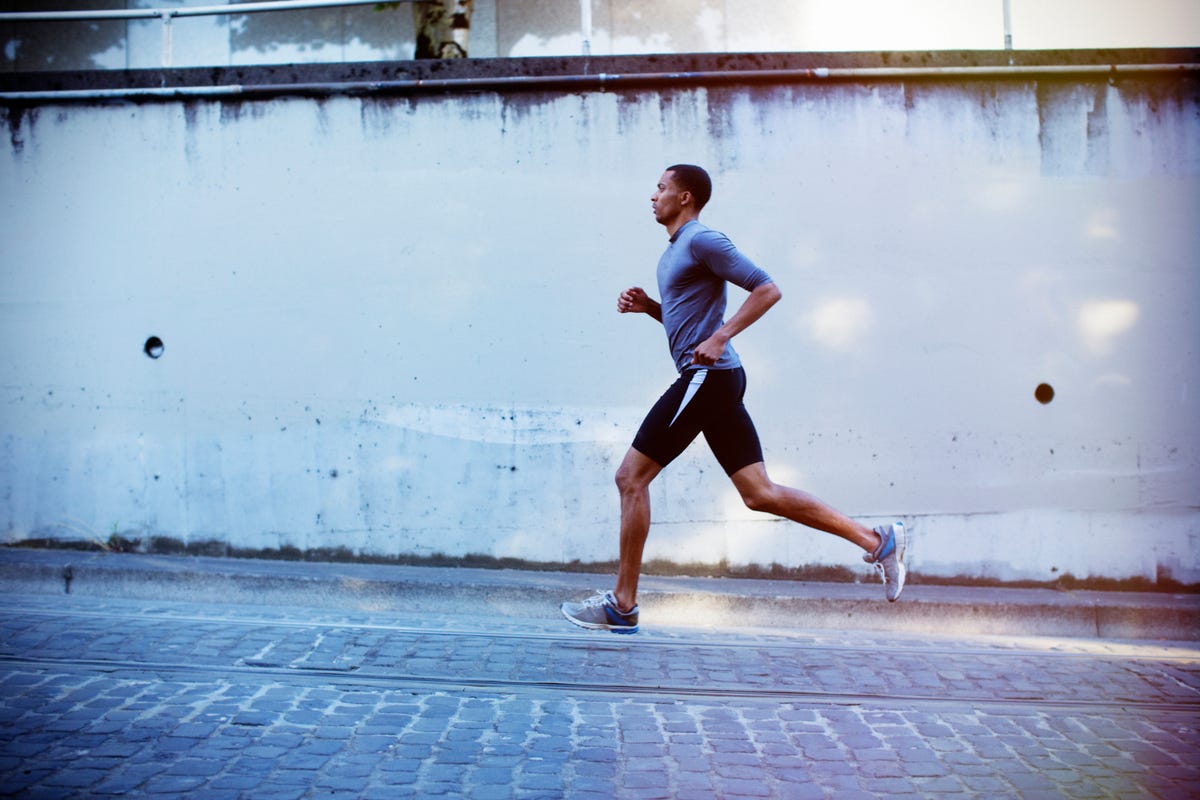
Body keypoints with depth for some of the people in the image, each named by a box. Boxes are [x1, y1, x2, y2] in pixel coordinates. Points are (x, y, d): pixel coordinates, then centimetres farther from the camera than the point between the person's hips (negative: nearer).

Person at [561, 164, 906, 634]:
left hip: (706, 376, -10)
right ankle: (877, 542, 8)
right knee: (760, 493, 6)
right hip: (714, 381, 10)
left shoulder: (701, 240, -6)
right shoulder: (675, 251, 23)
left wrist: (719, 338, -20)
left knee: (631, 477, -5)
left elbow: (767, 290, -13)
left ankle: (621, 606, 2)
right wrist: (647, 305, 14)